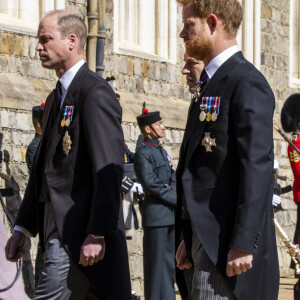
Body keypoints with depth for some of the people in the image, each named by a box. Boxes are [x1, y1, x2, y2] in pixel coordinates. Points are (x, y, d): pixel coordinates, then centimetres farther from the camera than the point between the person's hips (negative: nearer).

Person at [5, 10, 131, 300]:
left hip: (79, 236, -9)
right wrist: (23, 227, 20)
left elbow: (109, 169, -18)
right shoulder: (56, 98, 20)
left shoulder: (95, 93, -11)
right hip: (58, 231, 9)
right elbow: (42, 169, 24)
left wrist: (97, 234, -22)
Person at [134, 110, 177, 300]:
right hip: (156, 215, -8)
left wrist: (178, 201, 1)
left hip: (171, 215, 8)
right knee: (157, 263, -6)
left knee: (169, 263, 10)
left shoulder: (163, 152, 19)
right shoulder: (143, 153, -8)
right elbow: (151, 183, -16)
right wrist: (178, 200, -14)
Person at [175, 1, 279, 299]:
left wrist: (242, 245, -23)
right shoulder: (212, 84, 20)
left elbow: (257, 167, -19)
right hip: (207, 237, 10)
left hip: (228, 245, -10)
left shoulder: (247, 83, -11)